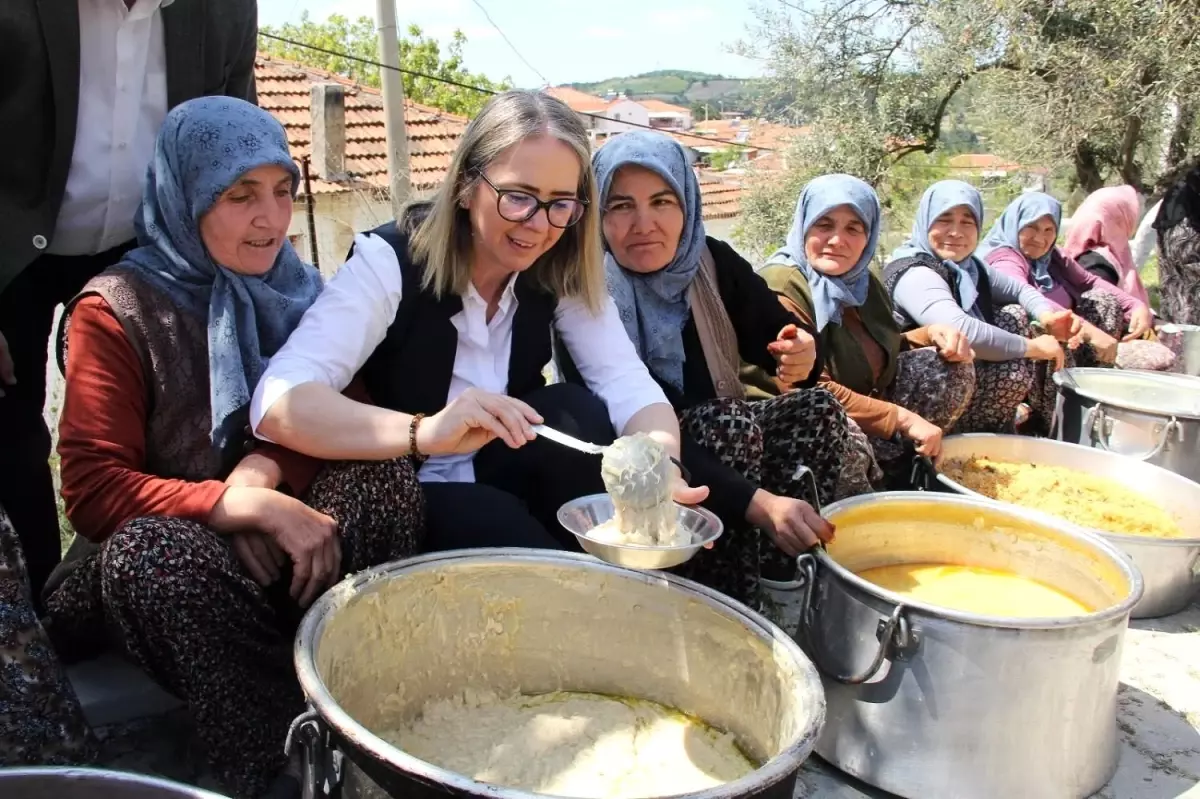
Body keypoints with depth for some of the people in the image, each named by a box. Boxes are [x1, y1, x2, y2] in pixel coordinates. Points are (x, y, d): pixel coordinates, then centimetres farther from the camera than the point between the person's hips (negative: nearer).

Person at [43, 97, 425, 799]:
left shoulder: (299, 291, 5)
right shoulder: (115, 312, -9)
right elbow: (93, 492, -14)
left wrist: (266, 468, -19)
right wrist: (253, 506, -27)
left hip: (281, 553, 3)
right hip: (177, 556, -3)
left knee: (384, 473, -24)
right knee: (148, 550, -36)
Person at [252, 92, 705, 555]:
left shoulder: (562, 272, -8)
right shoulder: (390, 260, -21)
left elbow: (630, 386, -16)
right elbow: (277, 402, -33)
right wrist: (425, 432, -50)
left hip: (505, 480, 5)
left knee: (575, 412, -22)